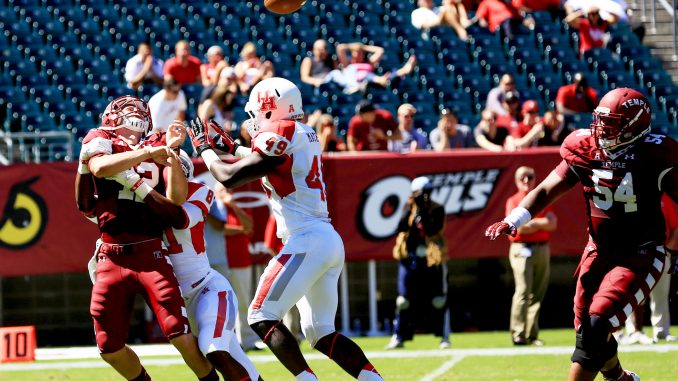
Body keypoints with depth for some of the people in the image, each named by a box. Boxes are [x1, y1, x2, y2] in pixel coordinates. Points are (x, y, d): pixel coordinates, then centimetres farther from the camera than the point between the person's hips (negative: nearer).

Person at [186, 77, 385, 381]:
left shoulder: (278, 135, -10)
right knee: (321, 333, 12)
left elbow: (229, 177, -10)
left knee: (262, 319, -6)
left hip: (307, 242, -9)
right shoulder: (305, 136, 17)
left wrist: (205, 149, 7)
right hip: (330, 241, 9)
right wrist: (232, 148, 41)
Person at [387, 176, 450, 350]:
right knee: (404, 300, 3)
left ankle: (444, 336, 7)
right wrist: (409, 210, -15)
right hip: (410, 258, 2)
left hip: (432, 260, -2)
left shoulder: (437, 210, -2)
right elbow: (400, 229, -6)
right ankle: (399, 337, 8)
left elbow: (433, 230, -17)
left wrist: (422, 211, -18)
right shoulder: (409, 208, 6)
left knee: (438, 301, 0)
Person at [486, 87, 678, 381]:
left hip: (640, 256, -5)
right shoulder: (586, 151, -4)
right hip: (600, 251, 5)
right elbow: (546, 191, -1)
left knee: (596, 326, -20)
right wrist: (512, 222, -14)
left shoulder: (654, 158, -16)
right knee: (588, 332, 8)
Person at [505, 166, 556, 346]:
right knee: (523, 291, -13)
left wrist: (531, 223, -10)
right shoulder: (513, 201, 4)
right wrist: (541, 223, -6)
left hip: (543, 249, 4)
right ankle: (518, 334, -14)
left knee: (537, 294, 4)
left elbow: (552, 223, 4)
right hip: (522, 249, -4)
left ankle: (532, 334, 7)